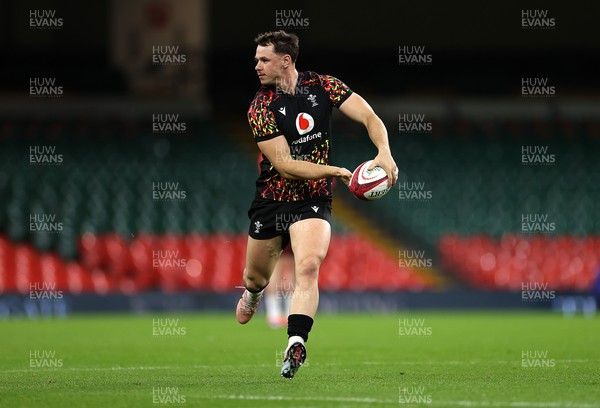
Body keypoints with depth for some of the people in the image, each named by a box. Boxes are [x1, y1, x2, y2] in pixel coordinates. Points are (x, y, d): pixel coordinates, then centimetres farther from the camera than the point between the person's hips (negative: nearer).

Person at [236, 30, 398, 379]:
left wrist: (384, 153, -28)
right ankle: (253, 294, 56)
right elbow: (284, 165, -17)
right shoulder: (261, 107, -11)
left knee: (308, 266, -26)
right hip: (270, 201, 1)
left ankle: (296, 345, -29)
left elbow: (370, 118, -8)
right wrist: (336, 171, -27)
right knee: (256, 274, 18)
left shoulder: (323, 86, -5)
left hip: (313, 202, -1)